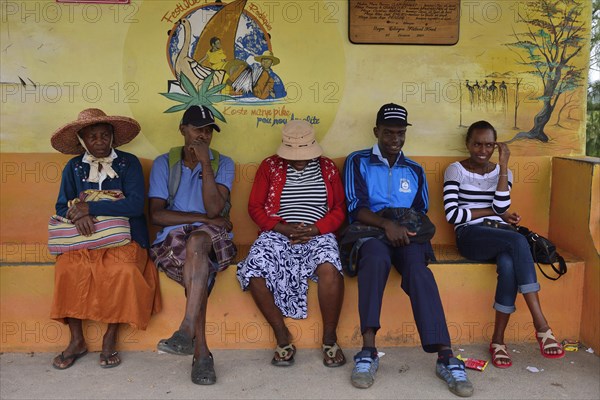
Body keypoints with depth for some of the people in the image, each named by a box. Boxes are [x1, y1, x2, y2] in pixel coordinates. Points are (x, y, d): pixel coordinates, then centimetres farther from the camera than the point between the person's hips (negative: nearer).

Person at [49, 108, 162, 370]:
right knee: (66, 268, -28)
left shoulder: (128, 163, 0)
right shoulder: (74, 167, 11)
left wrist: (90, 208, -17)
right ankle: (77, 341, -11)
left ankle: (110, 339, -13)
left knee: (123, 270, -33)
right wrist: (78, 216, -17)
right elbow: (62, 207, 8)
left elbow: (135, 205, -13)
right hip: (84, 239, 3)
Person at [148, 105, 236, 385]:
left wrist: (205, 162, -11)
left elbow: (215, 209, -9)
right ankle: (201, 352, -34)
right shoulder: (163, 163, 10)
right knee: (198, 262, -34)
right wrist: (204, 218, -10)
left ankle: (186, 332, -42)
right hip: (172, 238, 1)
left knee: (196, 241, -37)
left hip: (212, 238, 0)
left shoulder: (223, 163, 9)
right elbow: (157, 215, -2)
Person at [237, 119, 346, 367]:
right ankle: (282, 338, -13)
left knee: (329, 268, -34)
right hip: (278, 234, 1)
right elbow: (255, 207, 7)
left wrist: (314, 229, -10)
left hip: (317, 235, 0)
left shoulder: (328, 167, 12)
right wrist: (282, 228, -9)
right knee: (255, 271, -30)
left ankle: (330, 338, -15)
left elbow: (339, 208, 9)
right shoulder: (270, 166, 10)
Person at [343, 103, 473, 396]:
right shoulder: (358, 162, 12)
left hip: (406, 234, 2)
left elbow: (422, 213, 18)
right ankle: (368, 350, -39)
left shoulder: (415, 170, 23)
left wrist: (406, 226, -6)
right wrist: (386, 223, -18)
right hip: (371, 231, -2)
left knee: (417, 267, -33)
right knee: (376, 258, -38)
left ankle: (445, 357, -40)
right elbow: (354, 207, -1)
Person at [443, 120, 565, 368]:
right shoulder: (455, 170, 6)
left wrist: (503, 166, -5)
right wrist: (493, 212, -2)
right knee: (518, 240, -34)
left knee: (509, 264, -34)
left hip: (500, 237, 3)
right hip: (470, 236, -3)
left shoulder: (502, 172, 16)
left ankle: (498, 340, -23)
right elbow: (452, 215, -7)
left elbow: (500, 209, -4)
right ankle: (541, 326, -33)